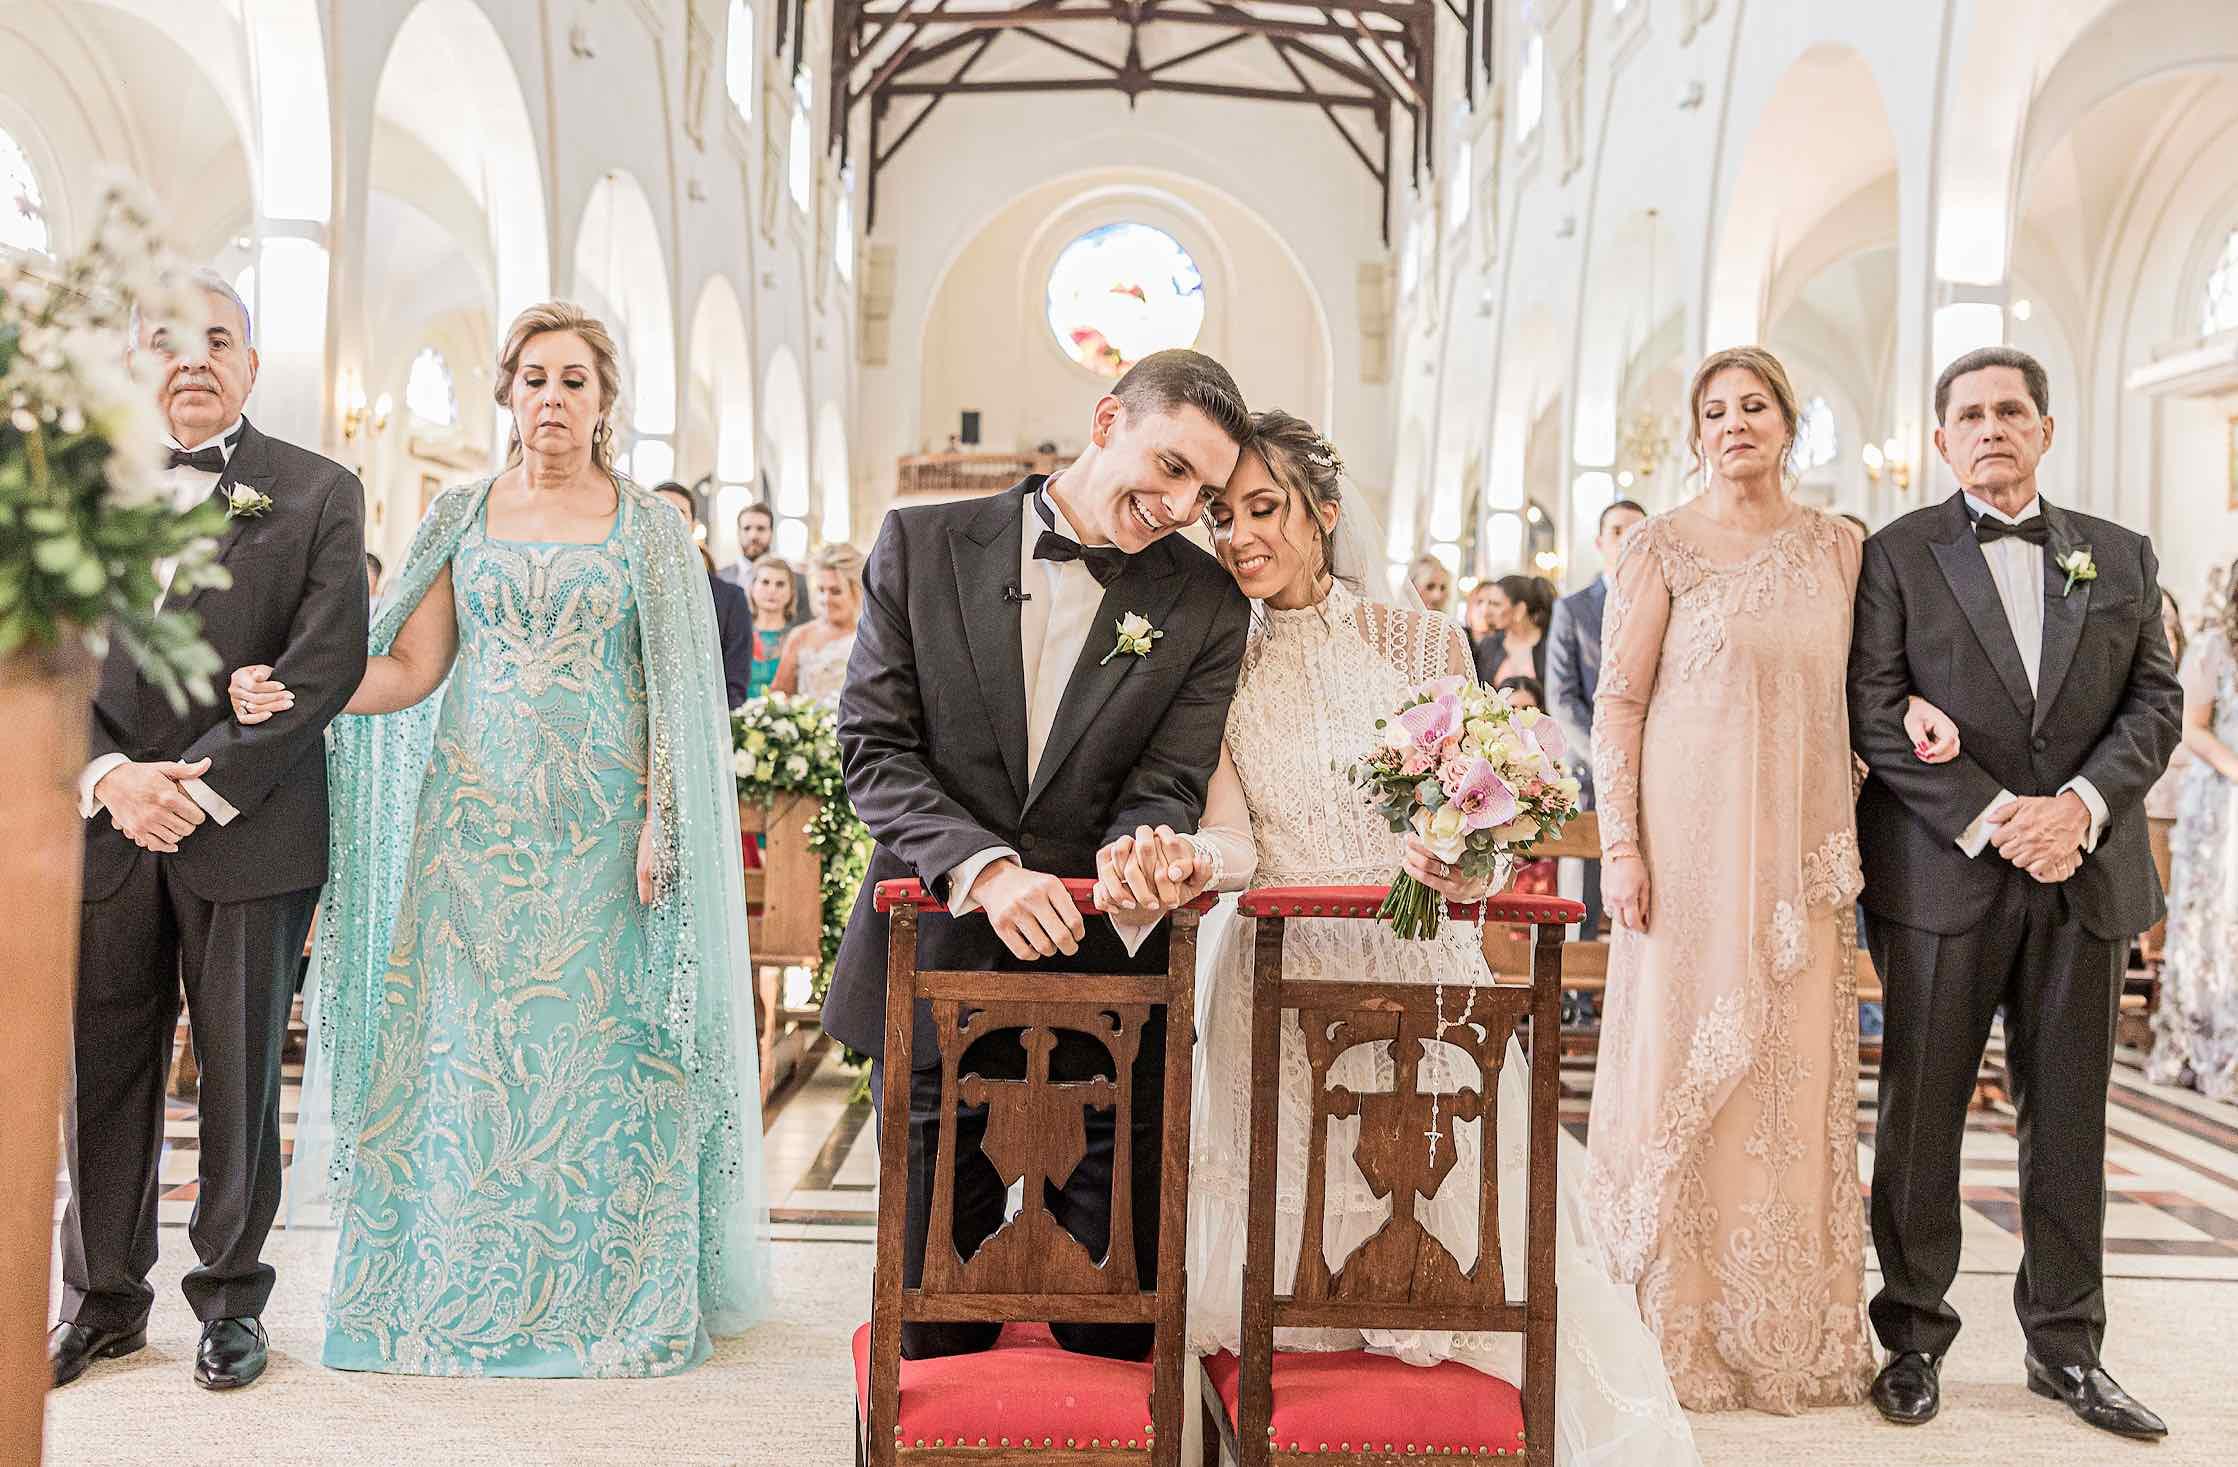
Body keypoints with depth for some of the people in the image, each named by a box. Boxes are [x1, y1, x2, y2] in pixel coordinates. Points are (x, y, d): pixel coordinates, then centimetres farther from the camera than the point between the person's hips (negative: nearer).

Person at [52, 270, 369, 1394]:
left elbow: (329, 660, -7)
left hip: (249, 834, -2)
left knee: (241, 1076, 6)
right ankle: (103, 1298, 25)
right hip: (99, 828, 3)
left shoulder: (319, 492, 3)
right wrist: (107, 775, -12)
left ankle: (231, 1298, 21)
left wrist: (206, 786, -13)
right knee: (101, 1075, 10)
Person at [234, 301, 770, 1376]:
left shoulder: (647, 525, 4)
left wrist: (658, 824, -10)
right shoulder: (463, 516, 10)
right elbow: (410, 666, 5)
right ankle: (461, 1289, 16)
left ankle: (605, 1294, 13)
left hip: (599, 823, -2)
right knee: (466, 1044, 3)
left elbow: (674, 689, 0)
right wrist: (293, 692, -12)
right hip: (476, 815, 2)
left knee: (598, 1043, 0)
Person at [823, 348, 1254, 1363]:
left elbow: (1167, 788, -6)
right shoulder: (923, 545, 0)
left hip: (1106, 978, 0)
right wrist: (983, 867, -22)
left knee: (1117, 1315, 8)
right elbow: (874, 744, -6)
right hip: (932, 971, 0)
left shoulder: (1207, 605, 1)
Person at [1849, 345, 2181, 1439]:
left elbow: (2156, 701, 7)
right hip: (1943, 876, -3)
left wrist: (2080, 803, -10)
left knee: (2070, 1120, 10)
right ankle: (1913, 1338, 17)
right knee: (1921, 1115, 4)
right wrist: (1994, 818, -14)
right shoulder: (1897, 557, 2)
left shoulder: (2122, 557, 13)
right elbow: (1875, 714, -7)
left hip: (2087, 877, 3)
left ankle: (2065, 1346, 23)